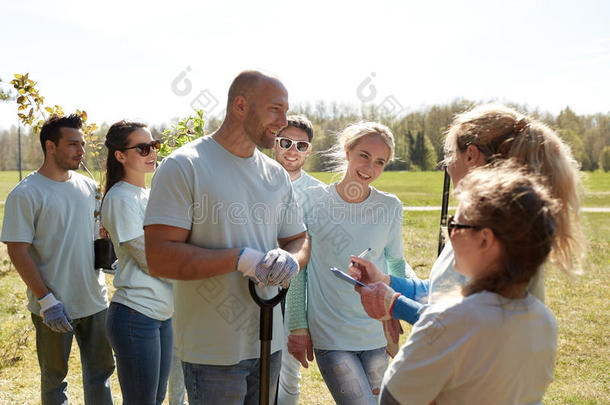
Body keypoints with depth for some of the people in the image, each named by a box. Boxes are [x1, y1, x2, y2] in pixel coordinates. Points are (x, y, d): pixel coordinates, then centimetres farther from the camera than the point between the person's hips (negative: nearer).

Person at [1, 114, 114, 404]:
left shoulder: (89, 187, 7)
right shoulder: (25, 194, -10)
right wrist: (46, 301, -17)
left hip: (95, 301, 5)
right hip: (53, 308, -5)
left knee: (100, 370, 14)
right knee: (54, 377, 11)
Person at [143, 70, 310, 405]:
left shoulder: (277, 174, 8)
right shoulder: (183, 167, -13)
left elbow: (299, 239, 15)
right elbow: (159, 258, -19)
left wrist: (290, 261, -10)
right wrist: (241, 259, -24)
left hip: (268, 344, 7)